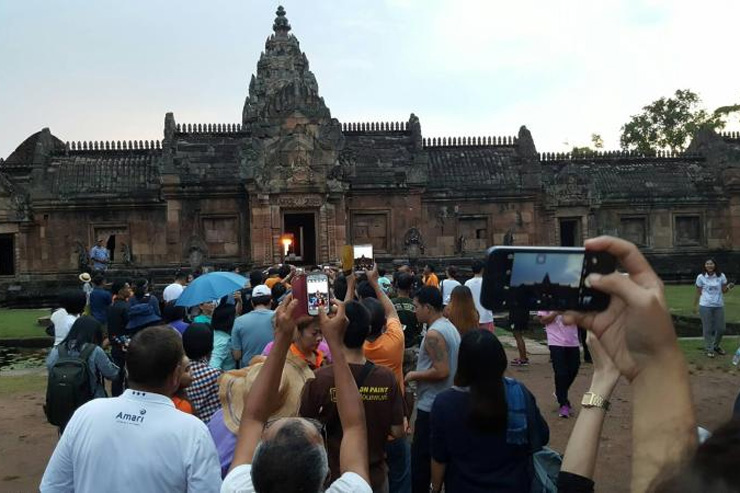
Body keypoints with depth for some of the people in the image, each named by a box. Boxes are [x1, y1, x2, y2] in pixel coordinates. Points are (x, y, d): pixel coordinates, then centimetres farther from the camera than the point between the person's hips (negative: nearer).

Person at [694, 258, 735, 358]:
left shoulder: (721, 276, -2)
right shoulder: (701, 277, -6)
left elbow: (723, 290, 4)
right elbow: (698, 293, 1)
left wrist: (729, 287, -17)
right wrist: (695, 305, 1)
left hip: (719, 306, 2)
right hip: (705, 306, -2)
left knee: (721, 328, 10)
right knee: (708, 329, 4)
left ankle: (716, 346, 34)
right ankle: (709, 349, 16)